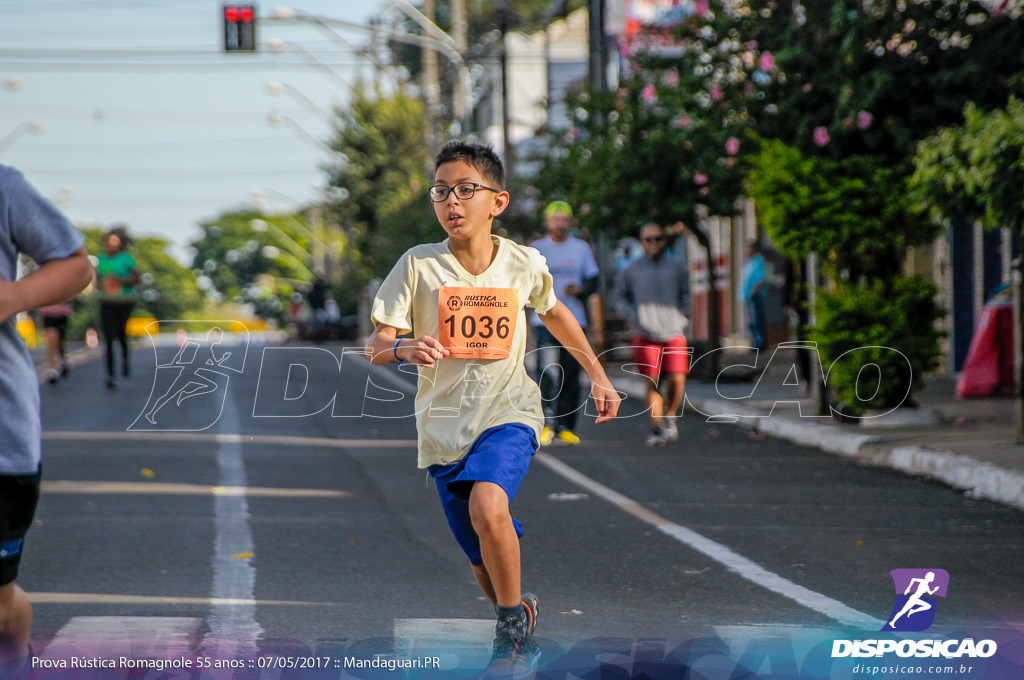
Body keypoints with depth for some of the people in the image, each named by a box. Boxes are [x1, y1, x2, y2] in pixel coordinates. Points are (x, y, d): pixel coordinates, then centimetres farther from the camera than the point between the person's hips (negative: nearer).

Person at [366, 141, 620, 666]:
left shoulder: (525, 265, -3)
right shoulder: (418, 265, -7)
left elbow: (553, 312, 19)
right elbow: (375, 346, -10)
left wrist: (597, 376, 22)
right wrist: (404, 348, -33)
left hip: (508, 412, -1)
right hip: (443, 424, 1)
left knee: (488, 506, -30)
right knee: (485, 561, 6)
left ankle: (511, 622, -9)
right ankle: (518, 611, 40)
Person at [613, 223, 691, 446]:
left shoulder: (677, 266, 5)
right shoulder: (632, 269, 3)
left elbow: (686, 293, 17)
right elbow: (619, 295, 14)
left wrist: (682, 315, 3)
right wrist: (632, 317, 1)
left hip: (674, 333, 1)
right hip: (645, 335, -1)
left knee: (677, 379, -10)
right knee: (652, 383, -4)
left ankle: (670, 416, 16)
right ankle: (657, 429, 7)